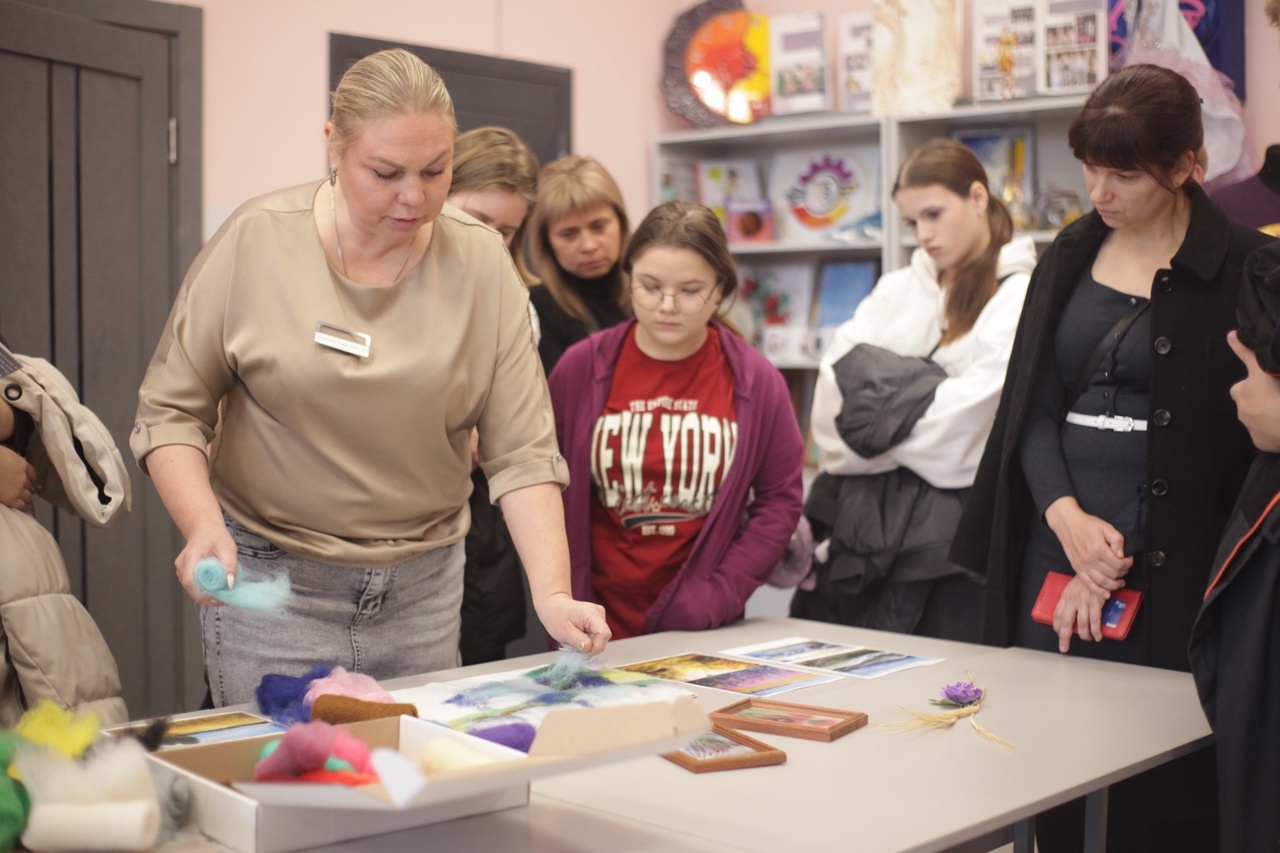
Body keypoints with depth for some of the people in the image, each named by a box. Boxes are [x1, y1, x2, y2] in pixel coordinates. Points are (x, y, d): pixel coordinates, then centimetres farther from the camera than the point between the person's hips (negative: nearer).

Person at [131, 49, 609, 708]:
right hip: (267, 580, -2)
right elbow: (169, 409, -3)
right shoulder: (255, 242, -8)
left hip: (424, 590, 2)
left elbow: (521, 451, -7)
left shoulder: (481, 263, -4)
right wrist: (204, 526, -19)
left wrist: (552, 594, -17)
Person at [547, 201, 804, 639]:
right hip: (599, 622, 0)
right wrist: (562, 602, -7)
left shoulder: (755, 380, -4)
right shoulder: (581, 369, -5)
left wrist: (719, 595, -9)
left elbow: (779, 498, 0)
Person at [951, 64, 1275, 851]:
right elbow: (1034, 406, 8)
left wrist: (1112, 571, -9)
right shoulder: (1071, 256, 11)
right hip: (1058, 546, 4)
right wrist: (1066, 516, -10)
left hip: (1170, 571, -4)